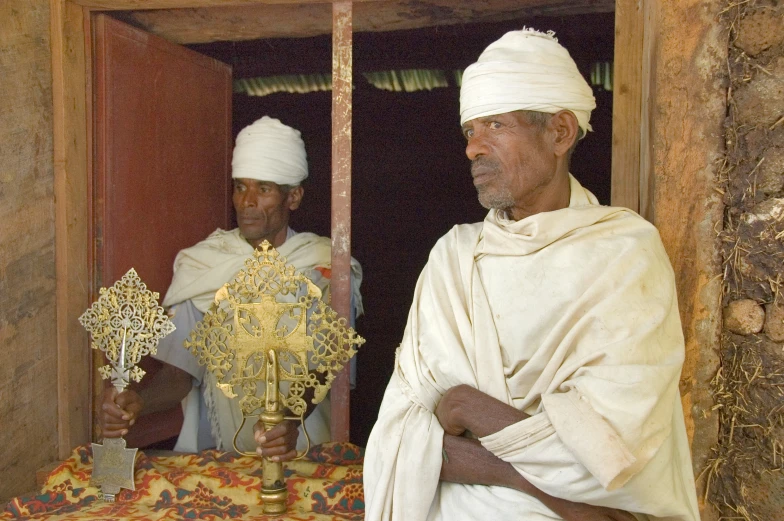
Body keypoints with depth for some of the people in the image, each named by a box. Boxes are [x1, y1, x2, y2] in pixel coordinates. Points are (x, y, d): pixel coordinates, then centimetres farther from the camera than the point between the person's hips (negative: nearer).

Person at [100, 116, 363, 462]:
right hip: (210, 450, 1)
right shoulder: (199, 267, 5)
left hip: (299, 448, -1)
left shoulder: (325, 268, -1)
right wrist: (138, 402, -21)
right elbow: (180, 372, -1)